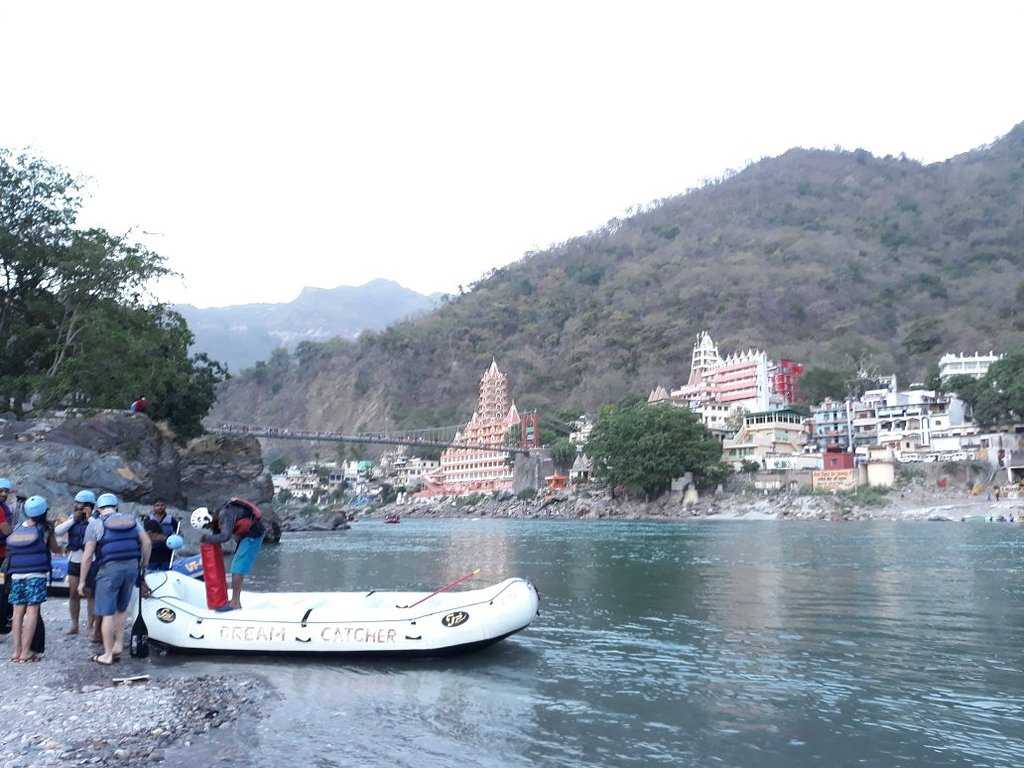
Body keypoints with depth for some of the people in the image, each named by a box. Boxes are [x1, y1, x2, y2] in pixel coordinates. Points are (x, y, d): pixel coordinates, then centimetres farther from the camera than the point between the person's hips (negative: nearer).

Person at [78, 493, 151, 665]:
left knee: (107, 613, 3)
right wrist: (144, 566, 11)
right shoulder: (131, 519, 12)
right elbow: (146, 542, 3)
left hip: (110, 569, -4)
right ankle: (118, 646, 18)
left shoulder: (95, 524, 1)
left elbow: (88, 555, -3)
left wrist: (82, 581, 3)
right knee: (121, 610, 19)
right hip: (132, 567, 4)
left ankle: (108, 655, 8)